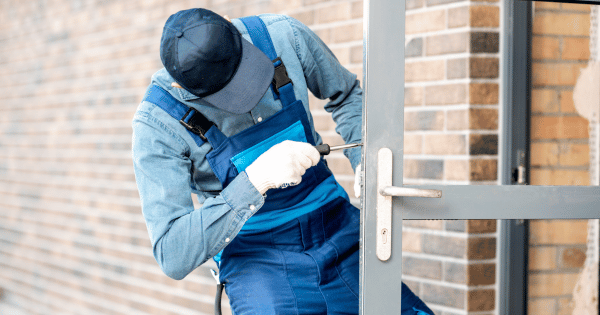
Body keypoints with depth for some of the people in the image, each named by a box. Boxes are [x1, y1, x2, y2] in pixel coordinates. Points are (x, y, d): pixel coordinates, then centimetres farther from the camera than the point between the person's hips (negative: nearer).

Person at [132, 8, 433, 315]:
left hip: (340, 231, 4)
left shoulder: (285, 36, -11)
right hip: (258, 263, -4)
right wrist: (255, 180, -36)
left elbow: (347, 95, 11)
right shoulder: (157, 124, -21)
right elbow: (172, 257, -26)